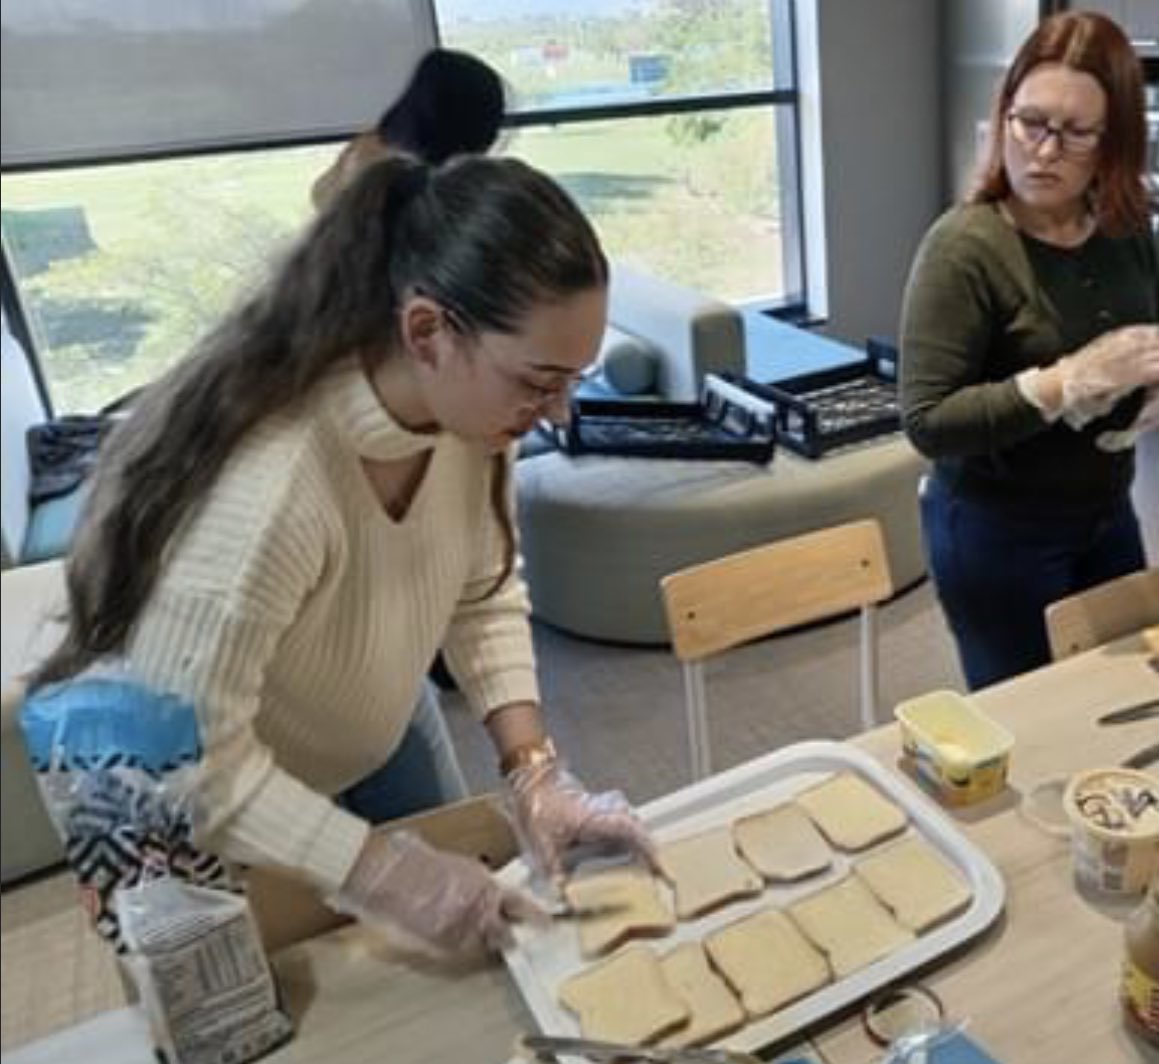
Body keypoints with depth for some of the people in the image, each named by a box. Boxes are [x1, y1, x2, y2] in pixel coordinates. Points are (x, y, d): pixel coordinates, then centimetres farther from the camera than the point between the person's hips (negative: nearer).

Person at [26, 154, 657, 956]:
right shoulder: (260, 488, -44)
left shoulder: (471, 407, -23)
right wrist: (381, 873, -33)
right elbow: (190, 765, -35)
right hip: (210, 810, -5)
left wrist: (534, 768, -19)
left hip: (380, 733, 6)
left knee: (465, 948, 25)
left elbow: (485, 594, -10)